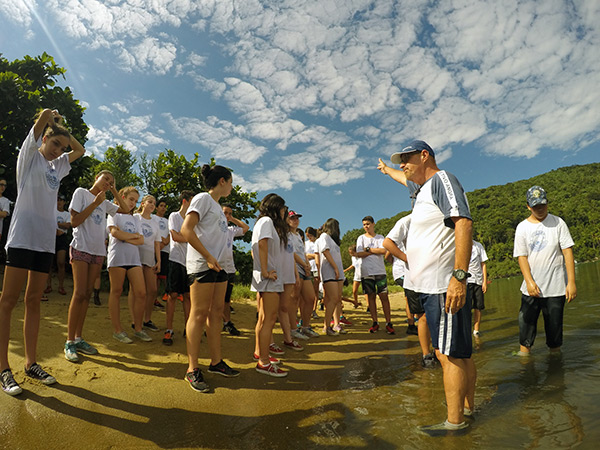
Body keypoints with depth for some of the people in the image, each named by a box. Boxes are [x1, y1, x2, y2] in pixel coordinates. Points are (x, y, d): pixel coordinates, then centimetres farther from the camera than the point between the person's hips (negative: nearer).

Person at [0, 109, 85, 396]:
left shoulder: (57, 166, 21)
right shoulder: (29, 155, 4)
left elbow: (80, 151, 34)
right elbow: (44, 116, -6)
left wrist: (65, 131, 23)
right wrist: (54, 119, 15)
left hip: (46, 240, 6)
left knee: (34, 301, 8)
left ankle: (31, 363, 14)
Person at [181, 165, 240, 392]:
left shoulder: (217, 206, 22)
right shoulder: (203, 198, -3)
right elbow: (186, 230, -15)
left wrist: (218, 261, 12)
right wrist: (208, 257, -18)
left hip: (219, 265, 9)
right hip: (202, 265, -9)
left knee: (216, 313, 11)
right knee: (199, 314, -5)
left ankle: (216, 362, 21)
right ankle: (192, 370, 3)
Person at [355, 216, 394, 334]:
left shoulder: (380, 237, 9)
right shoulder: (361, 238, 8)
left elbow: (383, 251, -8)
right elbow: (359, 254, -5)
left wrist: (368, 249, -6)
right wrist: (376, 250, -4)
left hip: (380, 271, 0)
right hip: (366, 272, 0)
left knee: (384, 296, -3)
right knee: (371, 296, 3)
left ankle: (388, 323, 2)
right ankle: (375, 322, 11)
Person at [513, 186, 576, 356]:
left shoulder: (557, 223, 2)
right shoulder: (522, 228, 3)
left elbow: (568, 252, -2)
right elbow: (522, 257, 0)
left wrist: (571, 282, -8)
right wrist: (529, 281, -13)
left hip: (556, 287, 0)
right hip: (531, 288, 1)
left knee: (555, 325, 7)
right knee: (526, 323, 0)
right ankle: (524, 352, 12)